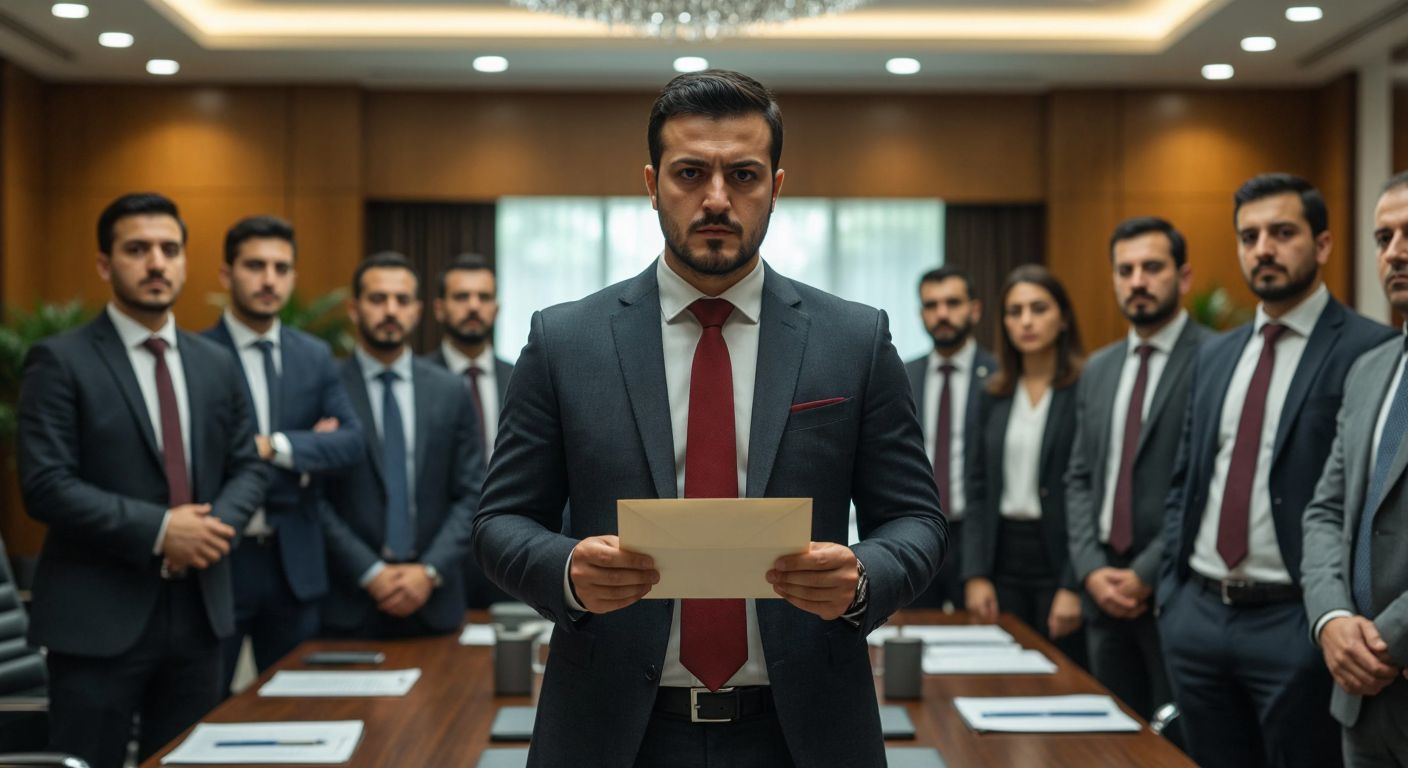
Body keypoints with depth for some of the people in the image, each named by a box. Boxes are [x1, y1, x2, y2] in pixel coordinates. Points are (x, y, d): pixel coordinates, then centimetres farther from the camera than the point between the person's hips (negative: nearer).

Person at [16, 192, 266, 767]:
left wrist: (219, 524, -10)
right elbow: (46, 486, -14)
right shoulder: (61, 362, -6)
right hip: (98, 615, -5)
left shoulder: (216, 365, 12)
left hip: (199, 608, 6)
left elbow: (246, 468, 13)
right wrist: (158, 530, -19)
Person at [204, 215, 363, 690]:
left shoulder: (316, 357, 9)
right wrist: (304, 455, -11)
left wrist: (273, 447, -15)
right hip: (216, 558, -4)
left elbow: (351, 443, -1)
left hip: (295, 562, 4)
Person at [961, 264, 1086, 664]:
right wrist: (975, 574, 1)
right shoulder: (995, 393, 10)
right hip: (1003, 555, 5)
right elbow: (978, 487, 10)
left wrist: (1074, 586, -15)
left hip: (1059, 557, -5)